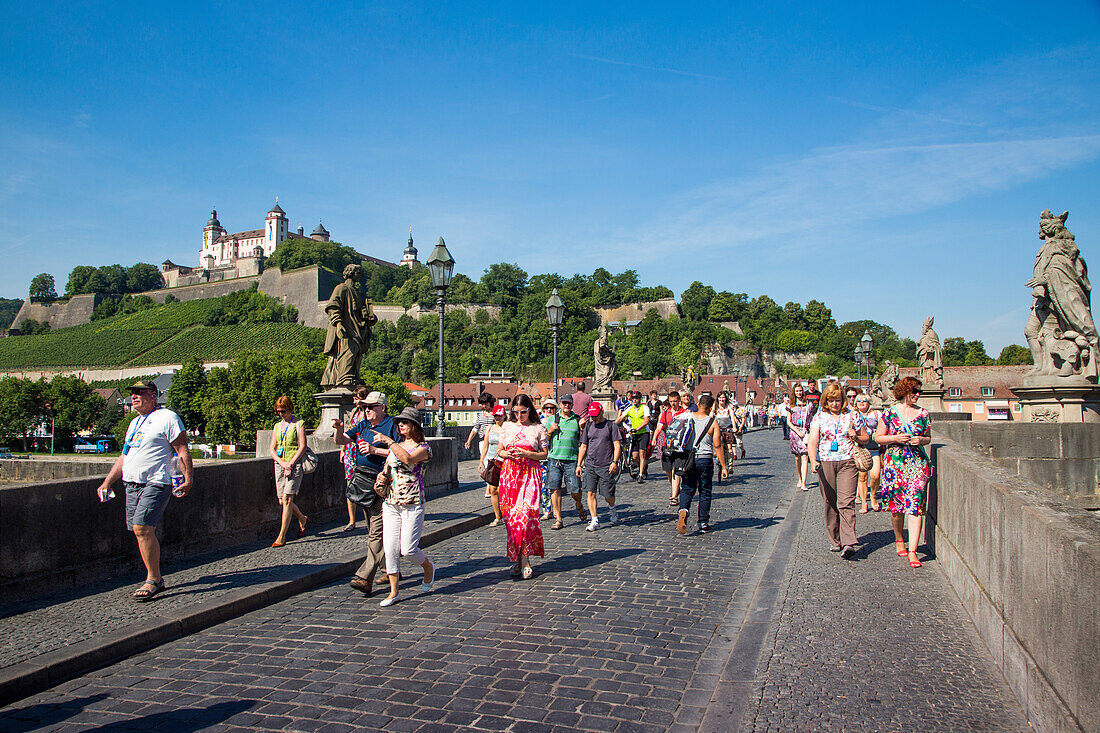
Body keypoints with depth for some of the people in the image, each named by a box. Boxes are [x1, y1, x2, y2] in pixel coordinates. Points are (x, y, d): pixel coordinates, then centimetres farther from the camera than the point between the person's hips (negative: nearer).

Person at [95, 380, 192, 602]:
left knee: (142, 528, -18)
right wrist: (107, 483, 23)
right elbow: (124, 457, 28)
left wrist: (188, 480, -18)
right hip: (131, 485, 8)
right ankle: (155, 579, 16)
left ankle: (153, 579, -8)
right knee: (141, 532, 7)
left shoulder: (167, 418, -4)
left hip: (155, 484, -8)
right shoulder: (135, 423, 21)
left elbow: (183, 451, -9)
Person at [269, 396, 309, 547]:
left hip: (295, 465, -6)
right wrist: (282, 462, -5)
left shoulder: (299, 424, 2)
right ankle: (303, 519, 31)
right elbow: (271, 449, 12)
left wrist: (291, 463, -15)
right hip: (279, 465, 6)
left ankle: (281, 537, -9)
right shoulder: (277, 426, 17)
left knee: (287, 499, -12)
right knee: (282, 501, 5)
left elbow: (302, 447, -6)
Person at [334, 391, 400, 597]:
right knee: (372, 530, 15)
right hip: (362, 480, 8)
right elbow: (341, 441, 13)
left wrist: (375, 450, -19)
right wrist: (339, 429, -8)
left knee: (376, 532, -11)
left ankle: (365, 578, -14)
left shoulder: (391, 425, -7)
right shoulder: (362, 425, 15)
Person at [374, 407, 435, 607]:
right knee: (390, 547, -1)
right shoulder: (395, 446, 14)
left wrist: (389, 441, -21)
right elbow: (386, 469, 20)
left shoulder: (423, 447, -4)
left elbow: (409, 459, -25)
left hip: (413, 505, -5)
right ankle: (393, 592, 10)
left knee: (408, 549, -7)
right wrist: (382, 476, -2)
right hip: (390, 504, 5)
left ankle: (428, 567, 25)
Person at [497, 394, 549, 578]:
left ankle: (525, 560, -7)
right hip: (509, 474, 3)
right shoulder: (507, 427, 12)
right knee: (510, 515, -1)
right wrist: (507, 454, -6)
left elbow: (544, 454, 4)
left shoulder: (538, 429, 4)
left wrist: (526, 454, -12)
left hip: (530, 474, -3)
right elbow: (499, 451, 17)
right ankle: (517, 559, 9)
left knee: (525, 513, -15)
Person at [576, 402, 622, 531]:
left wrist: (615, 462, -12)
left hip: (606, 466, -3)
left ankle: (613, 509, 34)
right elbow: (583, 446, 17)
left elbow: (617, 445, -1)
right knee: (590, 493, -7)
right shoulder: (588, 426, 13)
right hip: (590, 465, 3)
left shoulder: (611, 426, 2)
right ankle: (595, 521, -2)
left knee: (608, 495, 1)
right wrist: (579, 464, 11)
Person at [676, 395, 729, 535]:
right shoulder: (712, 422, -7)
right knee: (705, 492, 10)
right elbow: (717, 446, -8)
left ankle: (683, 510, -21)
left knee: (687, 489, 7)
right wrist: (724, 467, -3)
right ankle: (703, 524, 14)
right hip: (705, 460, -1)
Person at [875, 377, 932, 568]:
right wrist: (896, 438, -12)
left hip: (918, 462, 1)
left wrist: (920, 440, -5)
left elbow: (928, 437, 17)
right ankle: (899, 539, 31)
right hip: (894, 463, -1)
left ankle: (912, 551, -8)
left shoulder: (923, 414, 7)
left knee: (916, 506, -7)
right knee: (896, 505, 6)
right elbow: (878, 437, 4)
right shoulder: (889, 413, 1)